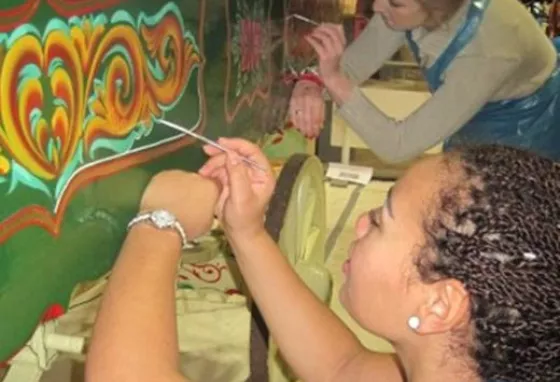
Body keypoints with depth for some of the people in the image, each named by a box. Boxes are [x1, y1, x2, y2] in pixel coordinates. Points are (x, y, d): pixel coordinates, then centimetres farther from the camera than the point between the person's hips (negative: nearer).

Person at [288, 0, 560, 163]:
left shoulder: (488, 48, -42)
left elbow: (398, 146, -39)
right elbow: (351, 64, -16)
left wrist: (333, 78, -45)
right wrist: (311, 82, -38)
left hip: (525, 139, -5)